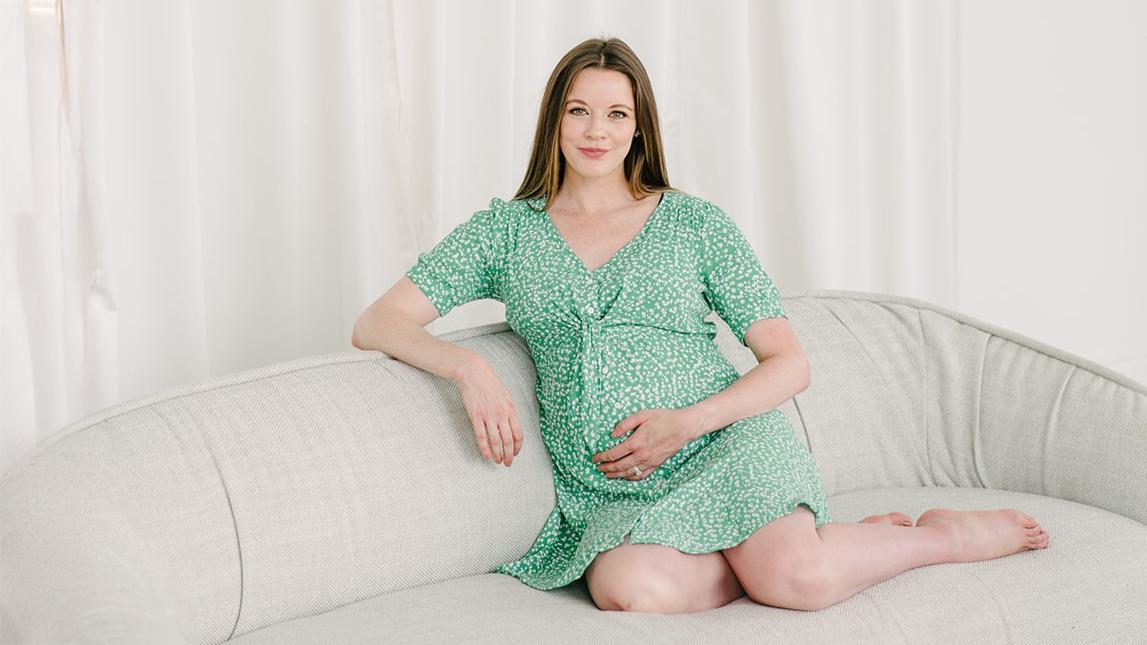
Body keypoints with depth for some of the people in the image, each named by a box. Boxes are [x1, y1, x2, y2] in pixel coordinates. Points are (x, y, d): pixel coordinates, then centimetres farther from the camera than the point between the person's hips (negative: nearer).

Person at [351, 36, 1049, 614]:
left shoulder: (696, 223, 9)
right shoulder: (507, 230, 12)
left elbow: (790, 363, 7)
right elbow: (377, 323, 6)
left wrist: (686, 422, -10)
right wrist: (468, 366, -14)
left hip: (723, 446, -1)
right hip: (608, 489, 1)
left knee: (793, 577, -32)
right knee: (631, 587, -35)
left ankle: (939, 536, -2)